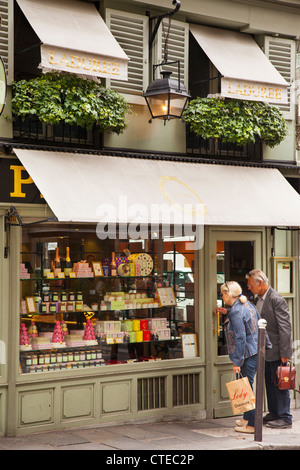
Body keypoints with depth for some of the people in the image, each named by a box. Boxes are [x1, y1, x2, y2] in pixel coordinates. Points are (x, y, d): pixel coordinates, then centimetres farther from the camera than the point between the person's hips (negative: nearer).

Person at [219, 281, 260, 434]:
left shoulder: (235, 311, -18)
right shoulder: (247, 304, 10)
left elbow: (240, 338, -21)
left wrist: (237, 361, -18)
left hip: (248, 354, -10)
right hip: (255, 350, 10)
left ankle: (252, 424, -1)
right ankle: (247, 418, 29)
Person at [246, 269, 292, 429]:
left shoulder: (276, 300, -18)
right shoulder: (258, 300, 10)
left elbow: (285, 328, -19)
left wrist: (284, 353, -20)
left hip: (276, 350, -9)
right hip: (265, 350, 9)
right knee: (269, 383, 15)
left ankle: (285, 418, 6)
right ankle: (274, 413, 27)